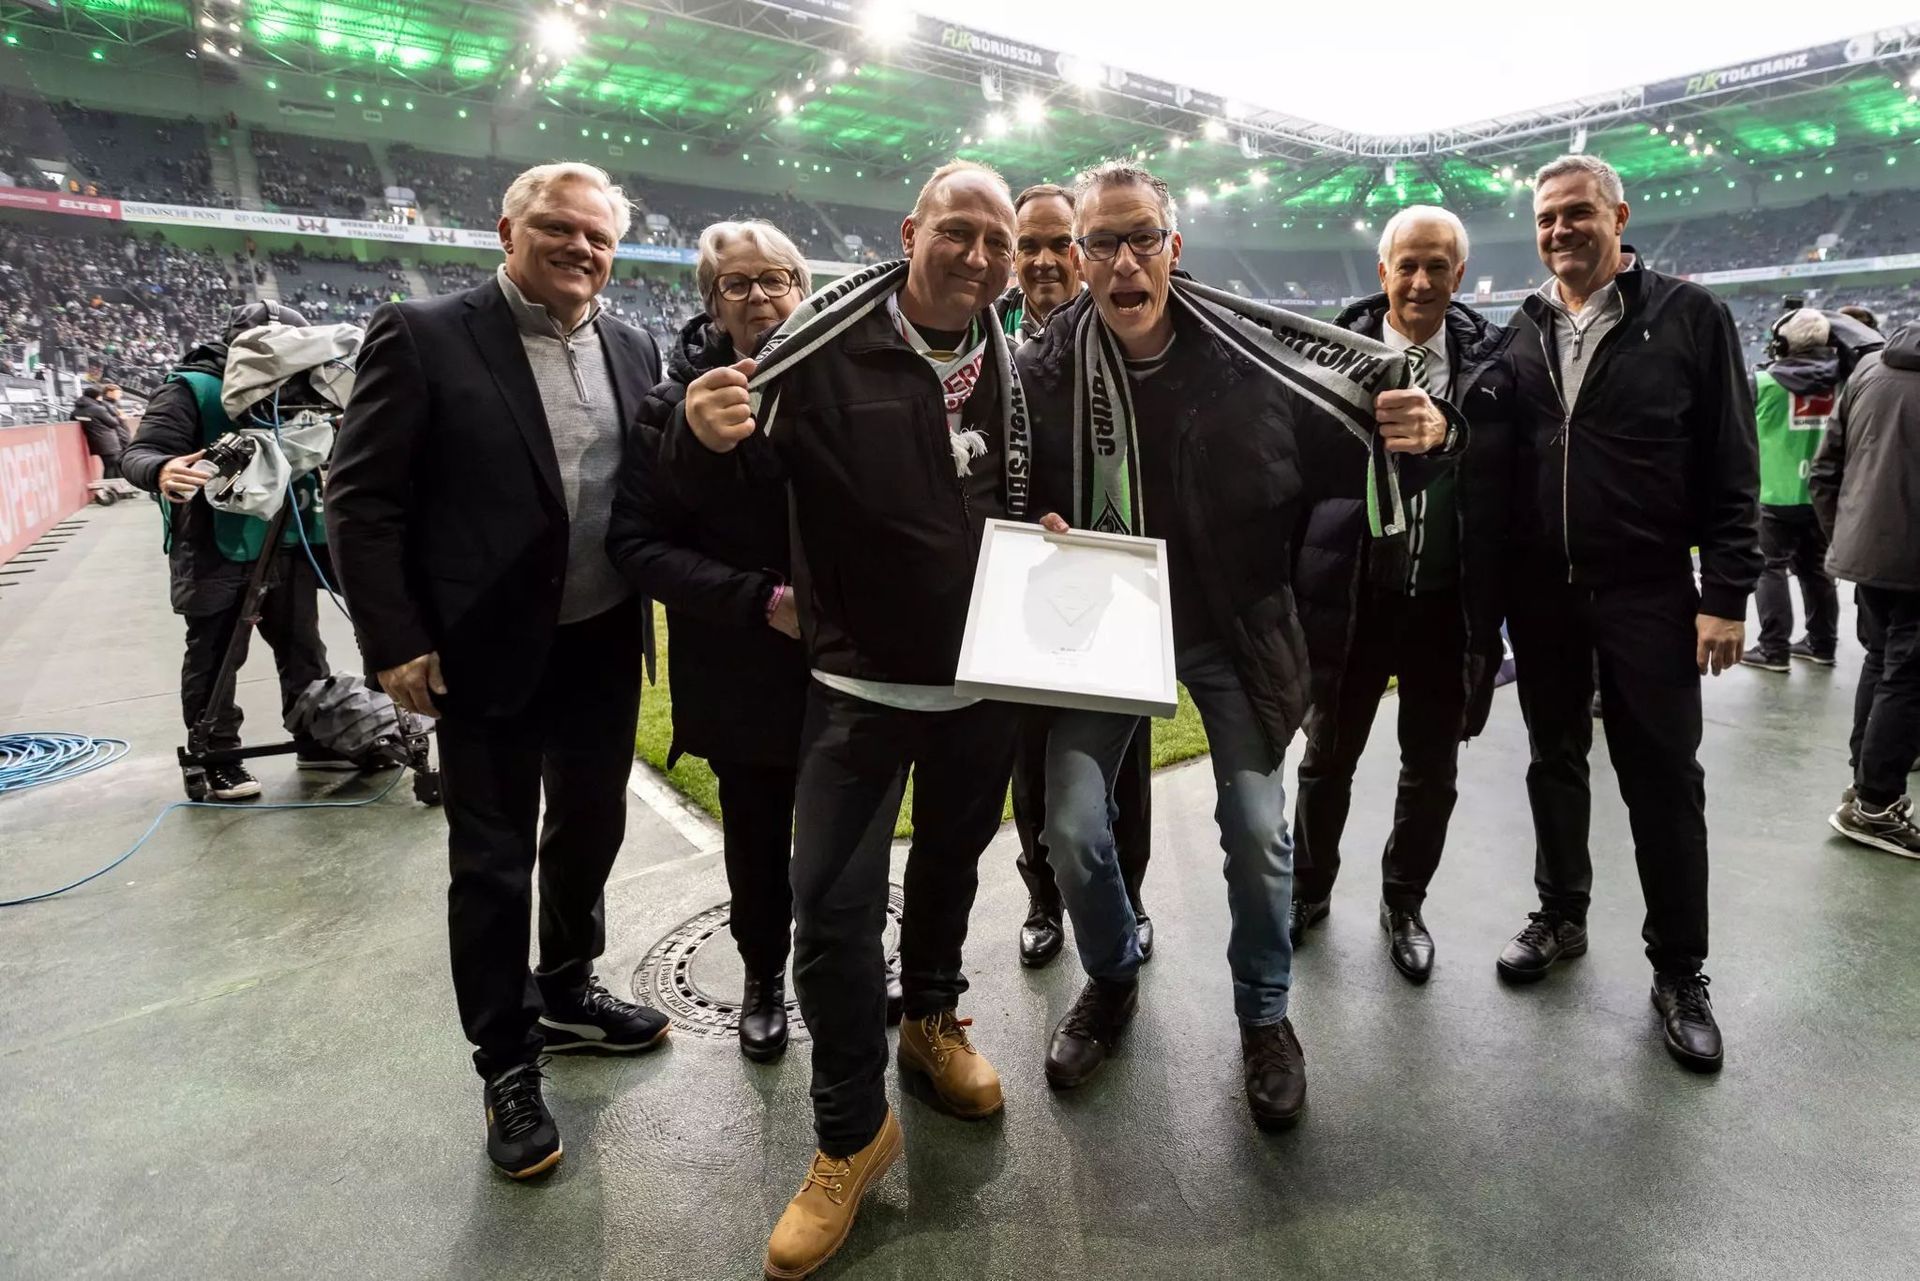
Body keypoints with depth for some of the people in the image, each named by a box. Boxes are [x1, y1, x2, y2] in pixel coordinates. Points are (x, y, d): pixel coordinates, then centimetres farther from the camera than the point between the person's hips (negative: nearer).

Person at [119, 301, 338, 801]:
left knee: (303, 649, 13)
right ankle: (214, 758, 13)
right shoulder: (191, 389, -9)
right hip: (220, 551, -7)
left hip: (288, 543, 7)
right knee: (215, 658, 2)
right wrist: (161, 471, -38)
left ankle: (315, 739, 25)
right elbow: (138, 454, -16)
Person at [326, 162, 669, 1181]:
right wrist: (395, 642, -12)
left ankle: (566, 995, 42)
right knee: (493, 864, 8)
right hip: (487, 653, -5)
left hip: (605, 646, 5)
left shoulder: (633, 349, 7)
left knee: (590, 833, 19)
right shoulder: (423, 336, -8)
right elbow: (362, 500, -9)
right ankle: (506, 1064, 26)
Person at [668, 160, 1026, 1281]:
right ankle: (853, 1132, 17)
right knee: (835, 903, -4)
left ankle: (934, 1019, 48)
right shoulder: (830, 343, -14)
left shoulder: (1003, 361, 2)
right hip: (862, 680, -4)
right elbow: (716, 476, -12)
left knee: (952, 862, 21)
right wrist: (706, 434, -35)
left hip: (984, 673, 5)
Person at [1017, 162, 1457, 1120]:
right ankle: (1111, 981, 31)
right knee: (1074, 831, -1)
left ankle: (1264, 1016, 31)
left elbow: (1338, 457, -3)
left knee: (1257, 831, 3)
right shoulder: (1046, 369, -10)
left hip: (1233, 624, 0)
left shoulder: (1250, 351, -12)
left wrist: (1416, 436, -24)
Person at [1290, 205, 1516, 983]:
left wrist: (1494, 598, -2)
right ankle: (1310, 890, 36)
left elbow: (1509, 483, 2)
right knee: (1328, 756, 14)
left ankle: (1404, 904, 35)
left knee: (1431, 770, 14)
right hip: (1351, 594, -1)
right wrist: (1292, 579, -5)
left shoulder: (1492, 359, 0)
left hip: (1448, 600, 2)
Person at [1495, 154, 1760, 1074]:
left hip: (1647, 591, -3)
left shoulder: (1687, 316, -2)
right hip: (1540, 591, 4)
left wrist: (1726, 593, -10)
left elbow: (1731, 467, -5)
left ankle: (1679, 971, 18)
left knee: (1663, 778, 4)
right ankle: (1561, 916, 32)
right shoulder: (1521, 332, 8)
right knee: (1554, 763, 14)